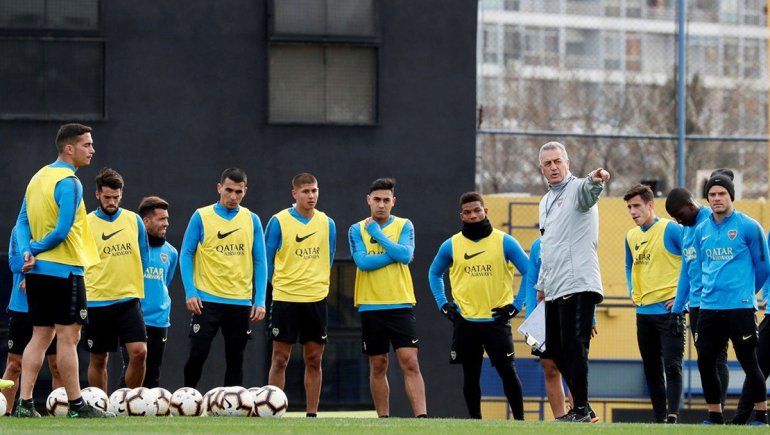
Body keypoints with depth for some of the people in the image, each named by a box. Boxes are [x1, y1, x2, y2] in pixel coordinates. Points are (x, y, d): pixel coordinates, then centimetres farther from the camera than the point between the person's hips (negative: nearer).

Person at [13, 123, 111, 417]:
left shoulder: (38, 178, 13)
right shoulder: (69, 183, -15)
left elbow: (23, 221, 11)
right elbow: (62, 231, -21)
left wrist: (27, 252, -3)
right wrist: (36, 250, -7)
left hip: (37, 271, 8)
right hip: (64, 271, -8)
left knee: (40, 336, 10)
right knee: (68, 337, -4)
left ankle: (24, 403, 5)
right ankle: (76, 405, 0)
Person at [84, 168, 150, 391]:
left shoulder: (134, 220, 6)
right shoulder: (85, 224, -1)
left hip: (129, 299, 1)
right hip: (96, 301, -1)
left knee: (139, 352, -12)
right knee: (99, 359, 6)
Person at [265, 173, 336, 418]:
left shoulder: (327, 223, 6)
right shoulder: (279, 222, -4)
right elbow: (266, 260, 4)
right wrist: (280, 284, 8)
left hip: (316, 299, 3)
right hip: (285, 299, -3)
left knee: (313, 361, 4)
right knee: (280, 359, -3)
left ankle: (311, 414, 9)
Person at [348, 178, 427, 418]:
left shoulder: (404, 226, 5)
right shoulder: (357, 230, 6)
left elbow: (406, 255, -12)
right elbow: (362, 261, -10)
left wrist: (378, 233, -9)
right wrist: (393, 255, -9)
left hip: (400, 305, -1)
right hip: (370, 306, 1)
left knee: (410, 362, -11)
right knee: (378, 366, 6)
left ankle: (422, 416, -16)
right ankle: (383, 418, 12)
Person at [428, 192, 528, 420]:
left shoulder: (504, 242, -2)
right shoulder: (451, 245, 4)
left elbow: (529, 272, 3)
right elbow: (435, 273, 19)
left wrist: (517, 305, -3)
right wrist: (443, 303, 8)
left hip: (496, 320, -2)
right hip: (465, 322, 2)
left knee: (508, 372, -7)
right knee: (470, 376, 5)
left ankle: (520, 420, 1)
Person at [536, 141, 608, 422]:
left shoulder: (577, 189, -5)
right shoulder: (545, 202, 22)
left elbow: (587, 191, -32)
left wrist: (595, 180, -55)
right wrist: (541, 284, 28)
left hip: (578, 285, -9)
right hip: (555, 290, 9)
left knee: (574, 346, -13)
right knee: (555, 349, 11)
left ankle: (582, 410, -12)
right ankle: (581, 407, 20)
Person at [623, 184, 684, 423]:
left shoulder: (670, 229, -9)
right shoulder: (631, 236, 12)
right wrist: (632, 292, 15)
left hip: (668, 310, -7)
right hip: (643, 311, 7)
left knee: (672, 366, -12)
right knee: (651, 369, 9)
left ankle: (672, 416, -18)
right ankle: (659, 419, 14)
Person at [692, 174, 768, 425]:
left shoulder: (748, 227, -4)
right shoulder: (701, 231, 11)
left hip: (740, 307, -5)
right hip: (709, 307, 5)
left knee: (748, 362, -4)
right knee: (705, 362, 4)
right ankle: (715, 416, 16)